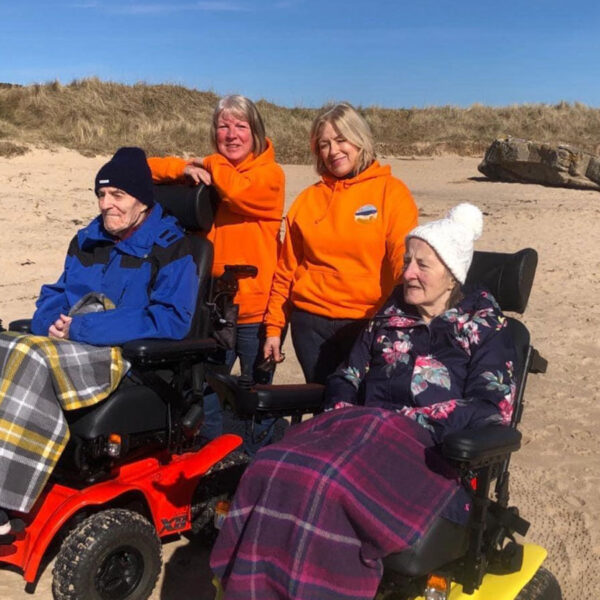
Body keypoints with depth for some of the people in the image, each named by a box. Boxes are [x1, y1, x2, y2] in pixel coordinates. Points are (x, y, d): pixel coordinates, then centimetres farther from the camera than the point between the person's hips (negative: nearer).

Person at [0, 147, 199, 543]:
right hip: (68, 348, 7)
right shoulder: (87, 241, 18)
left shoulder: (171, 249, -4)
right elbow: (54, 297, 22)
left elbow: (171, 319, -16)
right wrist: (52, 322, -6)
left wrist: (81, 328, -18)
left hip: (129, 360, -7)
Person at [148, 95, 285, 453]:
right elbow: (150, 168, 5)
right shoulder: (207, 170, 10)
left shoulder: (270, 174, -3)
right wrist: (185, 169, -13)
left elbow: (240, 191, -23)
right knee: (204, 395, 8)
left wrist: (210, 168, -4)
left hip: (256, 311, -3)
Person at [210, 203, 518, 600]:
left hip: (430, 451, -5)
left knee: (326, 484, -34)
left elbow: (492, 408, -6)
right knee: (275, 472, -26)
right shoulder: (389, 316, 21)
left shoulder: (484, 327, 6)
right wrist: (343, 421, -1)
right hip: (363, 431, 5)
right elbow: (346, 381, 21)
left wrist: (410, 422, -15)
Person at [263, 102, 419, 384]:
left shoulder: (390, 191, 0)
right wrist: (274, 327, 9)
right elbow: (286, 270, 11)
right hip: (310, 324, 3)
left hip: (368, 323, -3)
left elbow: (404, 256, -9)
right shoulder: (307, 200, 9)